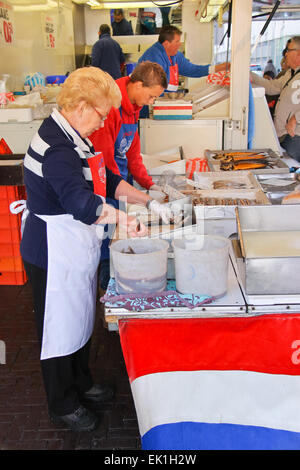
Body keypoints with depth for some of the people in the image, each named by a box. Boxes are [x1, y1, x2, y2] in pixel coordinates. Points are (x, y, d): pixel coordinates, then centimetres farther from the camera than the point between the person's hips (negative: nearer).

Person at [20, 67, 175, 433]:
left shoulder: (72, 138, 7)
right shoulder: (56, 148, -26)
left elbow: (107, 180, 12)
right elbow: (82, 204, -39)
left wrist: (148, 201, 3)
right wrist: (128, 222, -33)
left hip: (76, 249, 10)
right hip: (54, 254, -10)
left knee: (80, 317, 23)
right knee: (60, 326, 8)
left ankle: (81, 384, 44)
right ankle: (63, 405, 30)